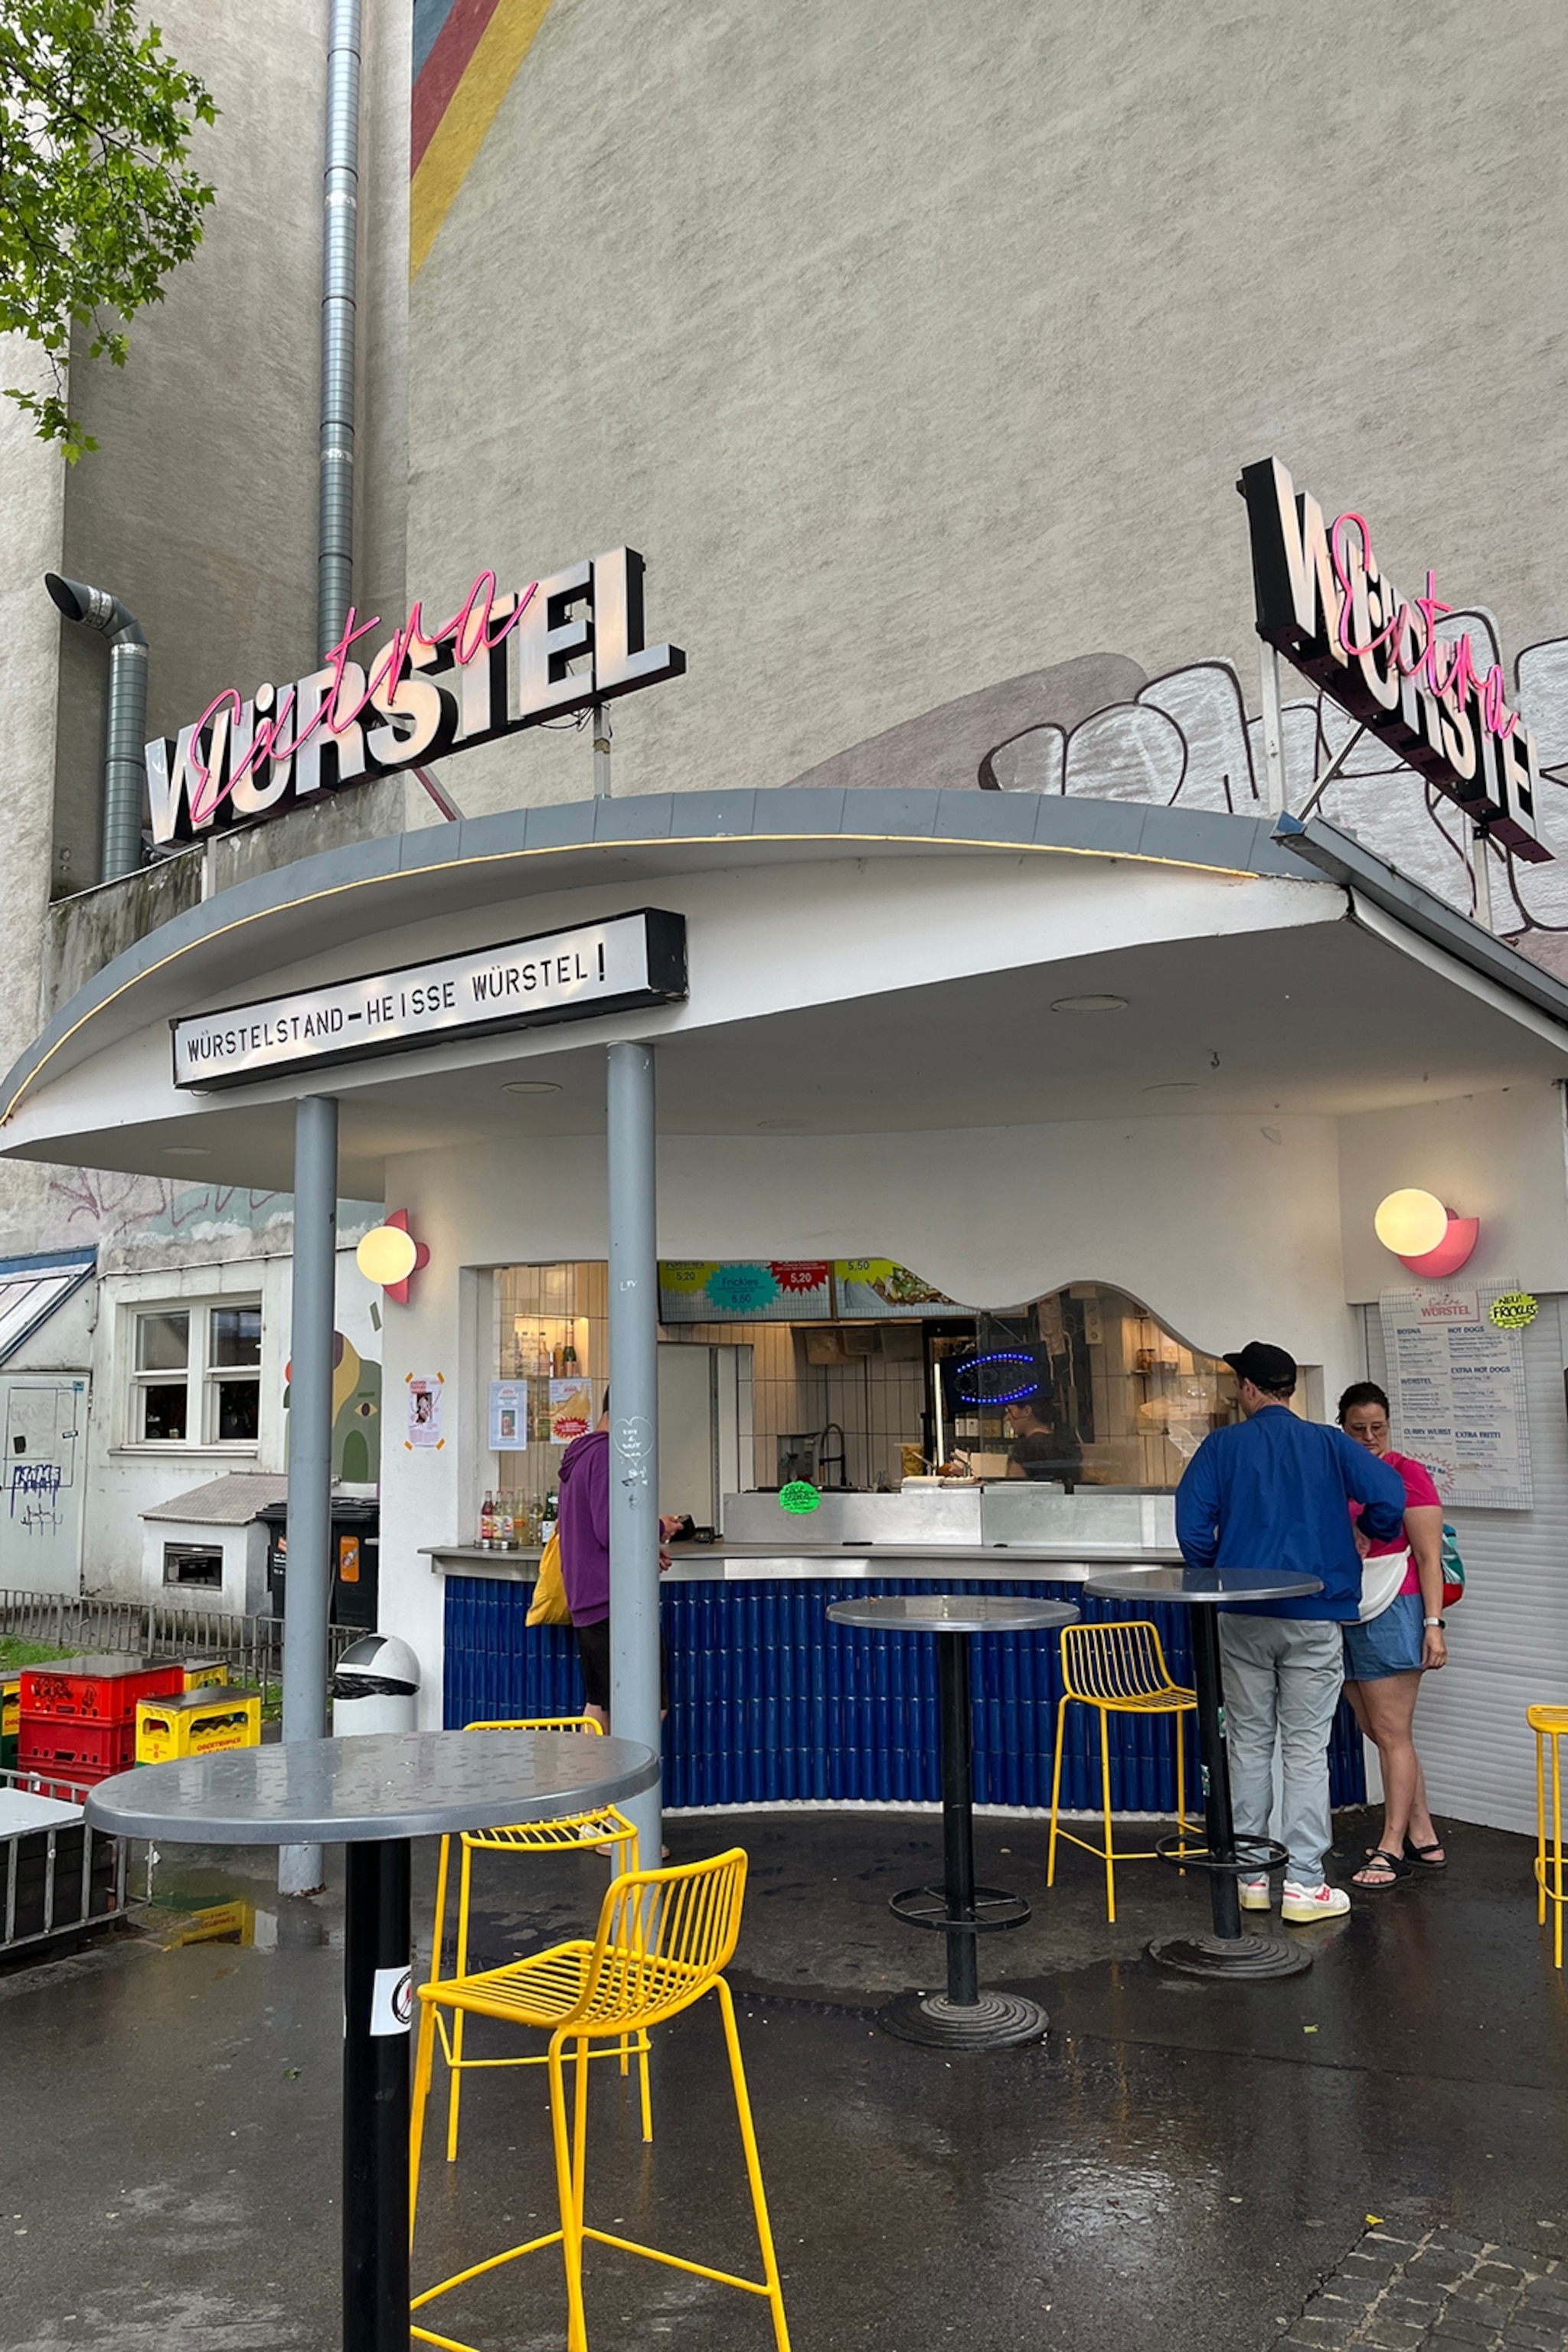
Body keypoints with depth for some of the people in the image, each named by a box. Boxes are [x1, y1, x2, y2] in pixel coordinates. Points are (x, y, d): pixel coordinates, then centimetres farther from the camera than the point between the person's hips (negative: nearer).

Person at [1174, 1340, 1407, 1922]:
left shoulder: (1222, 1446, -1)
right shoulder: (1327, 1444, 1)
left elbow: (1192, 1527, -8)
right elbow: (1388, 1494, -10)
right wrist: (1378, 1537, 10)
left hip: (1242, 1617, 1)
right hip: (1313, 1618, 0)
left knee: (1249, 1745, 11)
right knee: (1305, 1749, 4)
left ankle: (1250, 1876, 18)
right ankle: (1304, 1882, 5)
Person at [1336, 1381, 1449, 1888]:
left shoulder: (1408, 1474, -5)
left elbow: (1429, 1558, -7)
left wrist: (1434, 1624, -12)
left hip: (1392, 1613, -6)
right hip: (1343, 1616, 6)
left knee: (1391, 1734, -2)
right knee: (1382, 1735, 11)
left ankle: (1392, 1848, 6)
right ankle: (1424, 1839, 21)